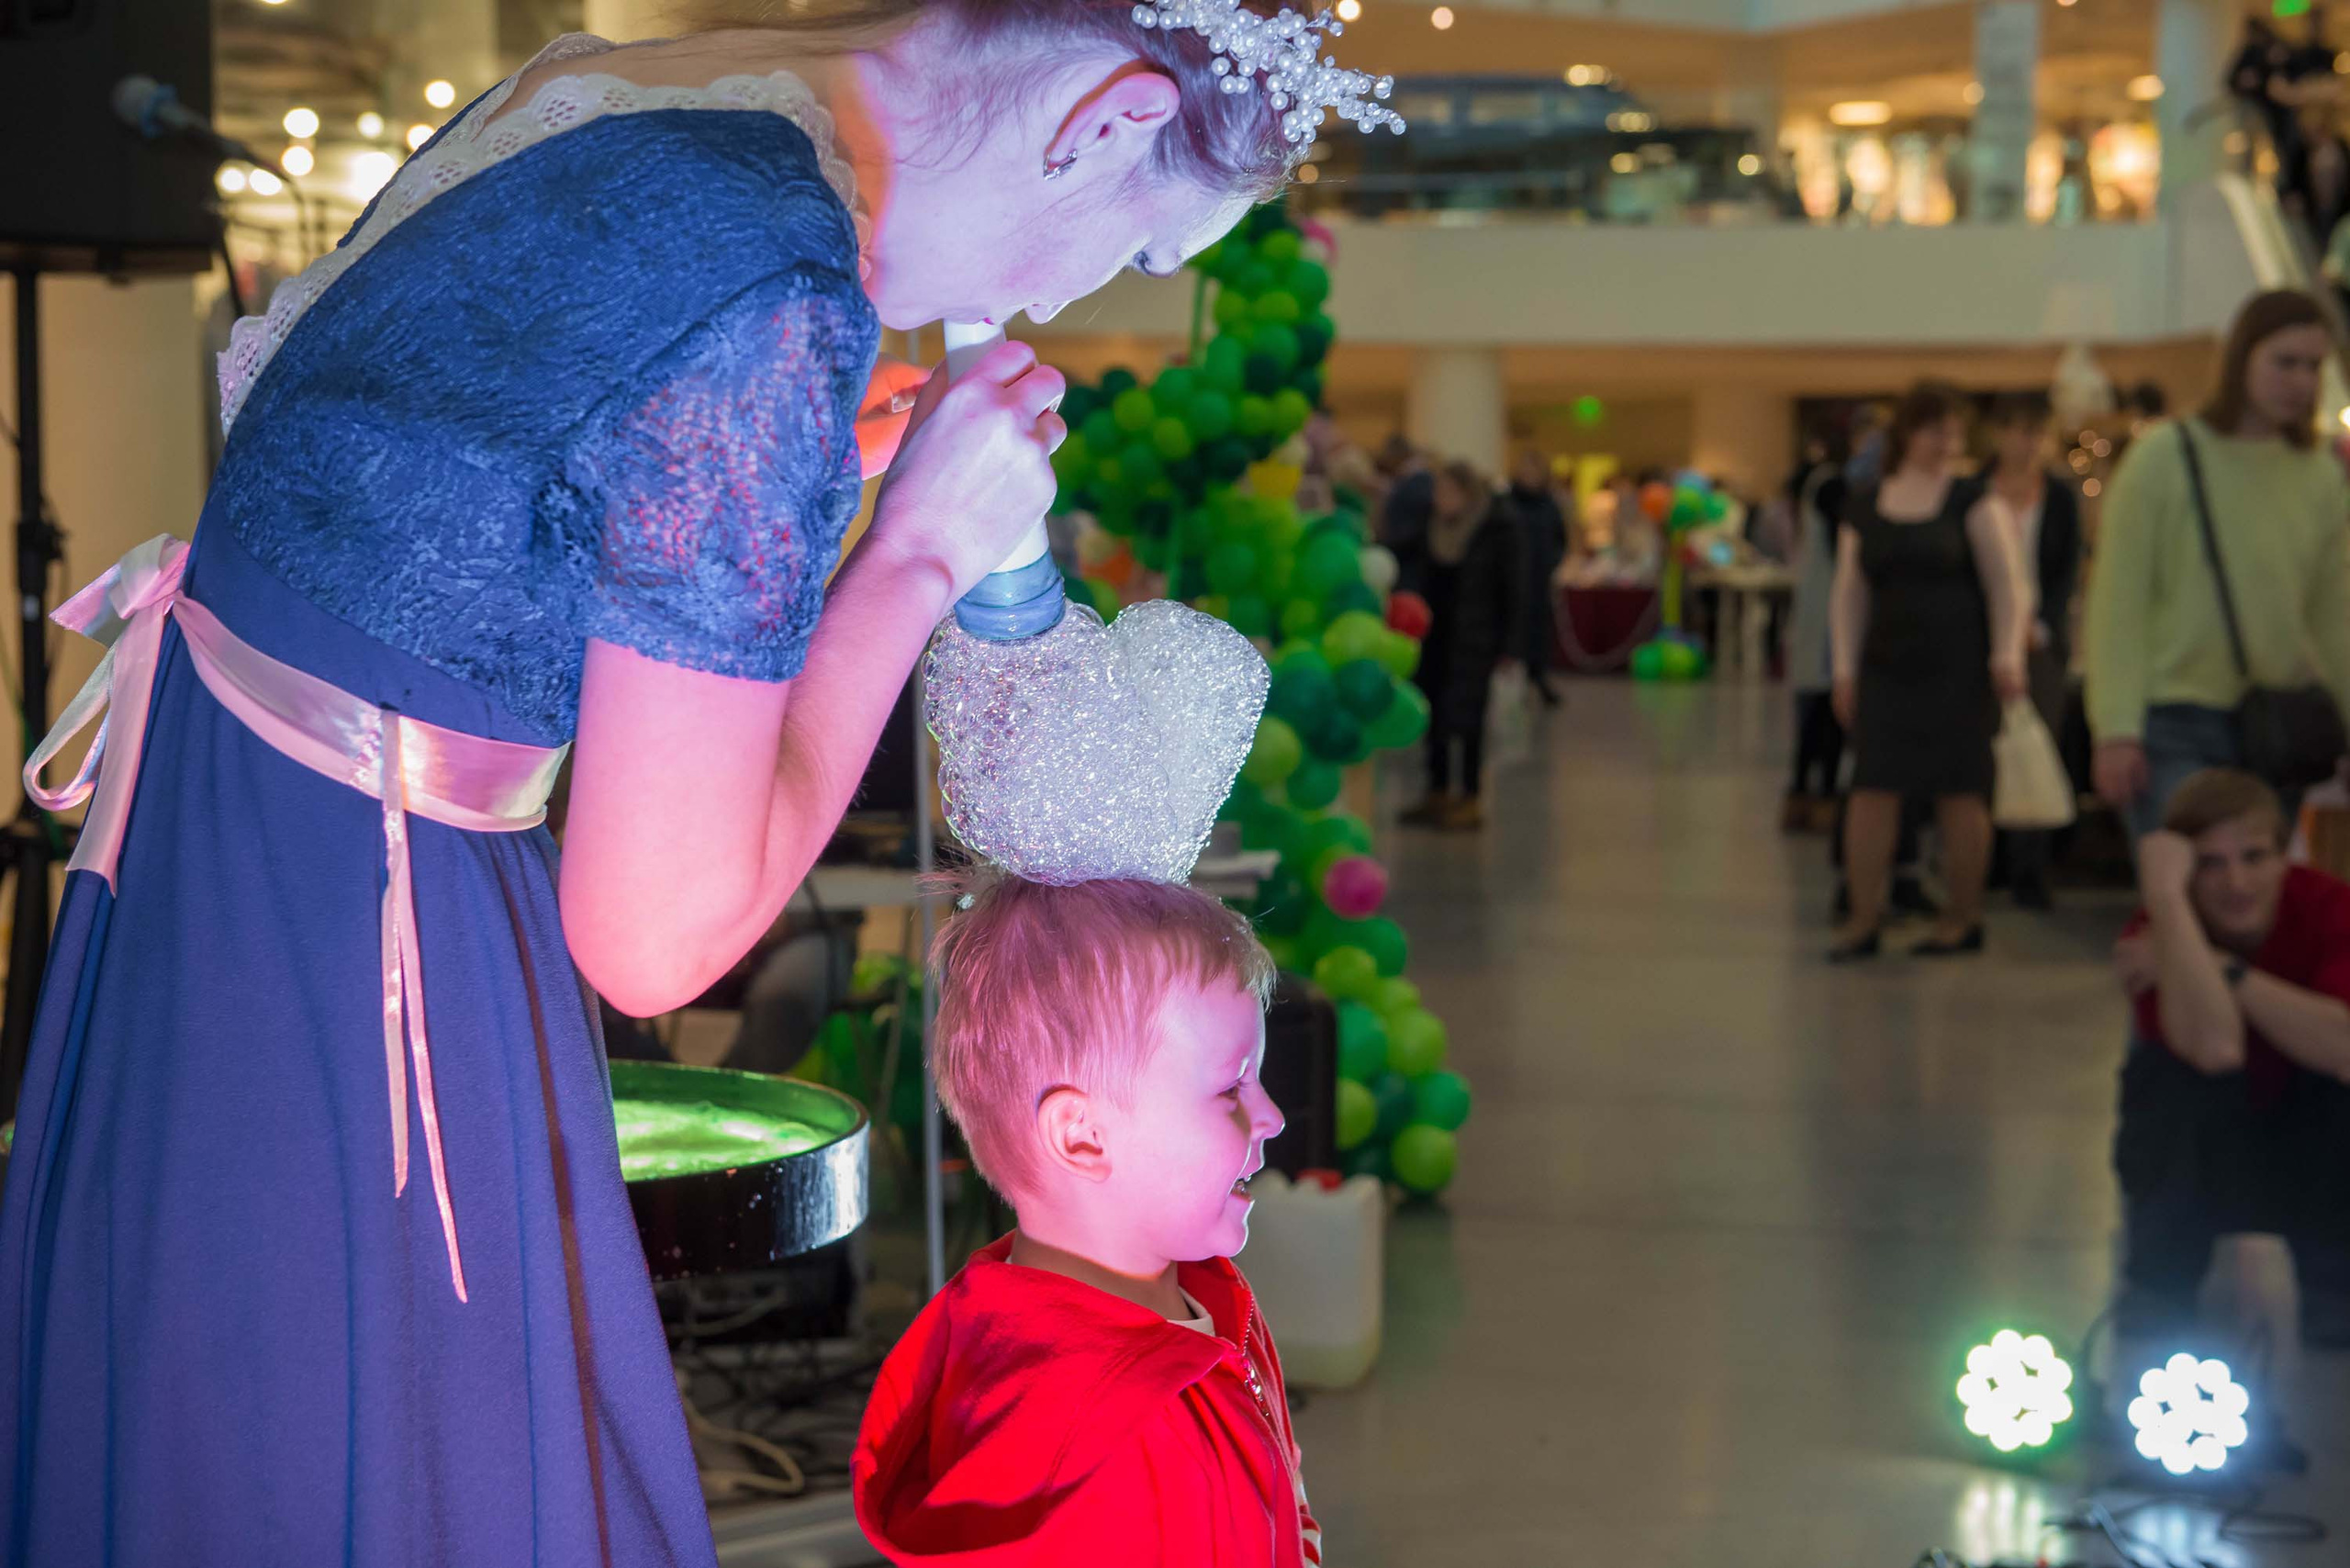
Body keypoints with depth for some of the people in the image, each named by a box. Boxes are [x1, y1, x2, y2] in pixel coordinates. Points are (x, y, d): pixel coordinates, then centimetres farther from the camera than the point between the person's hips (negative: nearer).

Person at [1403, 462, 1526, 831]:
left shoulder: (1498, 530, -9)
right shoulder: (1437, 529, 9)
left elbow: (1512, 591, -8)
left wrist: (1508, 647, -12)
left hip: (1473, 644, -6)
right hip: (1437, 637, 6)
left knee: (1466, 720, -4)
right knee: (1435, 718, 8)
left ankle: (1472, 801, 3)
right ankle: (1438, 794, 17)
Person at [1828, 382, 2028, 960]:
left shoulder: (1970, 499, 0)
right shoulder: (1864, 508, 8)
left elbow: (2004, 583, -3)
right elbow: (1850, 594, 12)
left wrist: (2006, 656, -12)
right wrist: (1846, 669, 7)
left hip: (1957, 666, -3)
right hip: (1886, 667, 3)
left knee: (1959, 792, 1)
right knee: (1872, 787, -3)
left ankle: (1963, 918, 12)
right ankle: (1864, 918, 1)